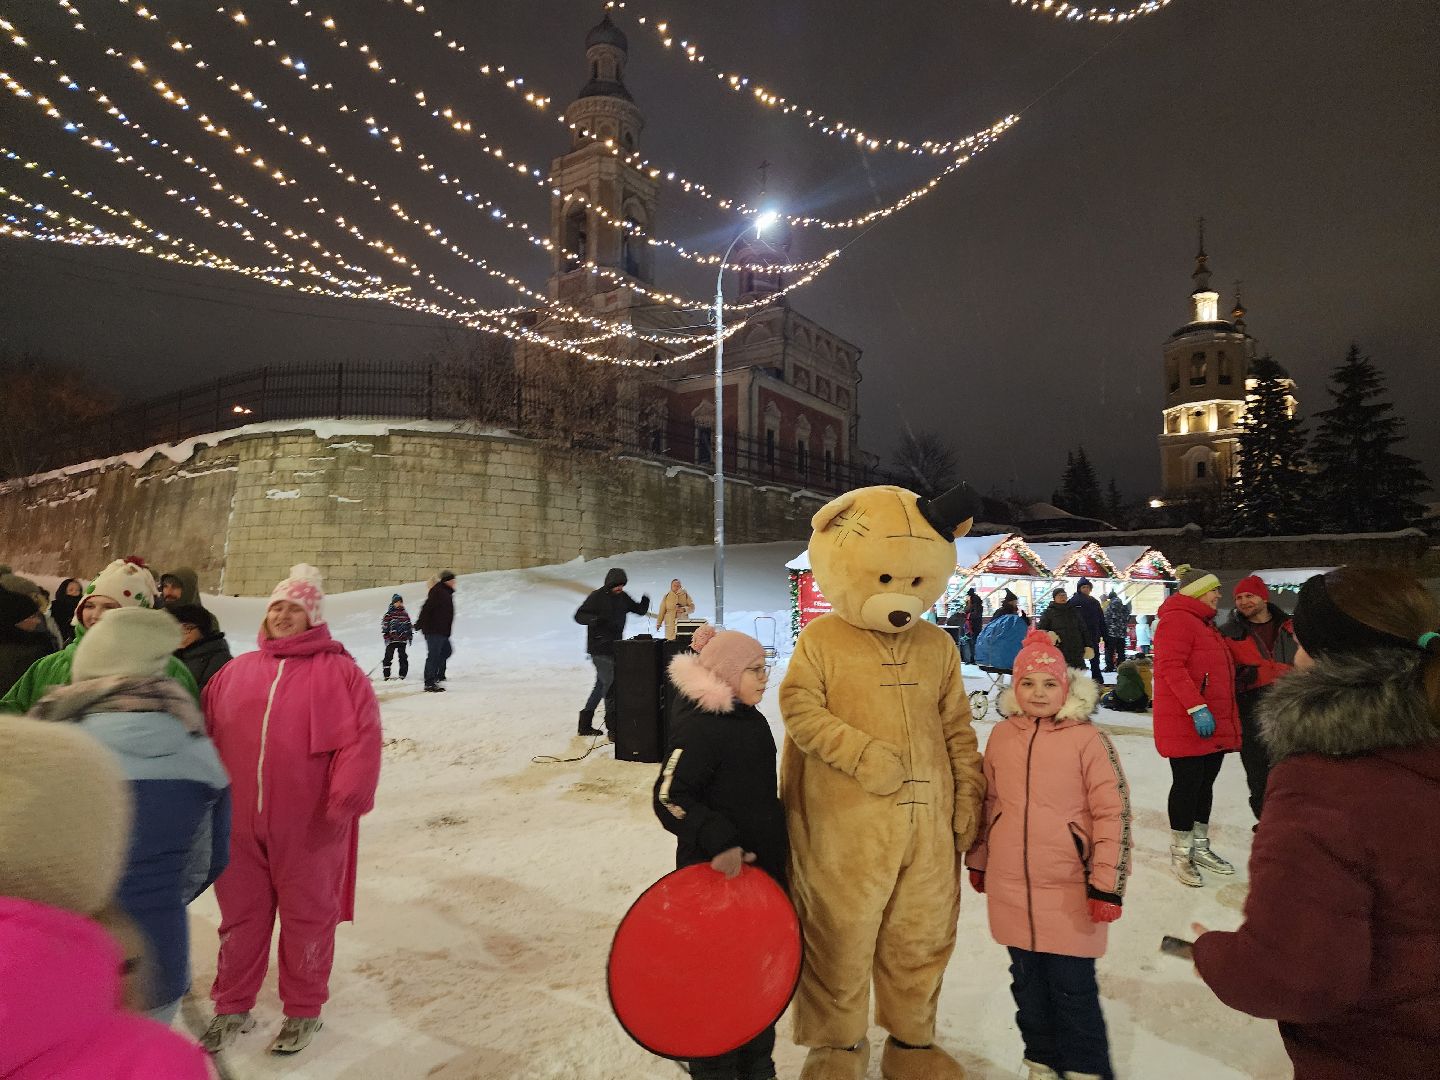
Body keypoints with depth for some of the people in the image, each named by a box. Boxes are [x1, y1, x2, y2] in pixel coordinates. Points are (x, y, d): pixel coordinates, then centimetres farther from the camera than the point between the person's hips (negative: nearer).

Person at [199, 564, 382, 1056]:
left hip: (310, 827, -4)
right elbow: (206, 736, 15)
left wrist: (347, 798, -23)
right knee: (241, 915, 19)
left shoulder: (339, 672, -7)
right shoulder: (234, 672, 8)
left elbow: (362, 739, -15)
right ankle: (233, 1007, 39)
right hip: (238, 824, 4)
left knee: (306, 918, 11)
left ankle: (303, 1010, 31)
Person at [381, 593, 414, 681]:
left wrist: (410, 636, 13)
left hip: (402, 640, 4)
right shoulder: (389, 614, -3)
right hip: (391, 639, -4)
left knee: (403, 657, 6)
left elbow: (409, 626, 17)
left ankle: (403, 674, 13)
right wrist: (386, 637, -10)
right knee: (388, 657, -1)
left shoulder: (405, 614, 11)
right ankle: (386, 675, 4)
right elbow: (384, 626, -5)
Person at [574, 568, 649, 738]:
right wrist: (593, 619, -31)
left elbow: (639, 610, 13)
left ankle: (585, 724, 26)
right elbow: (579, 615, -11)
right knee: (610, 685, -11)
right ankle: (612, 727, -5)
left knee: (602, 684, 14)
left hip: (615, 647, 8)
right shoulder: (597, 597, -11)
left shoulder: (623, 597, 8)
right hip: (599, 649, -8)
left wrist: (645, 603, -9)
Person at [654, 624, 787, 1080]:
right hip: (718, 873, -9)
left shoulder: (752, 721, 8)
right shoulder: (698, 727, -20)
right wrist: (718, 842, -29)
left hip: (763, 868, 9)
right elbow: (670, 799, -22)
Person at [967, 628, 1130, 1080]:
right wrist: (979, 860, 17)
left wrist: (1106, 883, -11)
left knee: (1073, 986, 6)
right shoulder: (1001, 735, 2)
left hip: (1069, 890, -4)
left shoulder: (1087, 739, -11)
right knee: (1027, 982, 18)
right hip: (1009, 887, 4)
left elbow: (1113, 813, -10)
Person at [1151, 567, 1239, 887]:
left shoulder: (1206, 624, 21)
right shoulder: (1177, 620, -12)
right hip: (1187, 724, -10)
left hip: (1216, 723, 10)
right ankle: (1181, 854, 9)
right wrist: (1197, 707, -27)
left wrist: (1228, 721, 25)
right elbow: (1171, 667, -22)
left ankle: (1200, 848, 28)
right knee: (1188, 783, -2)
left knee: (1205, 783, 15)